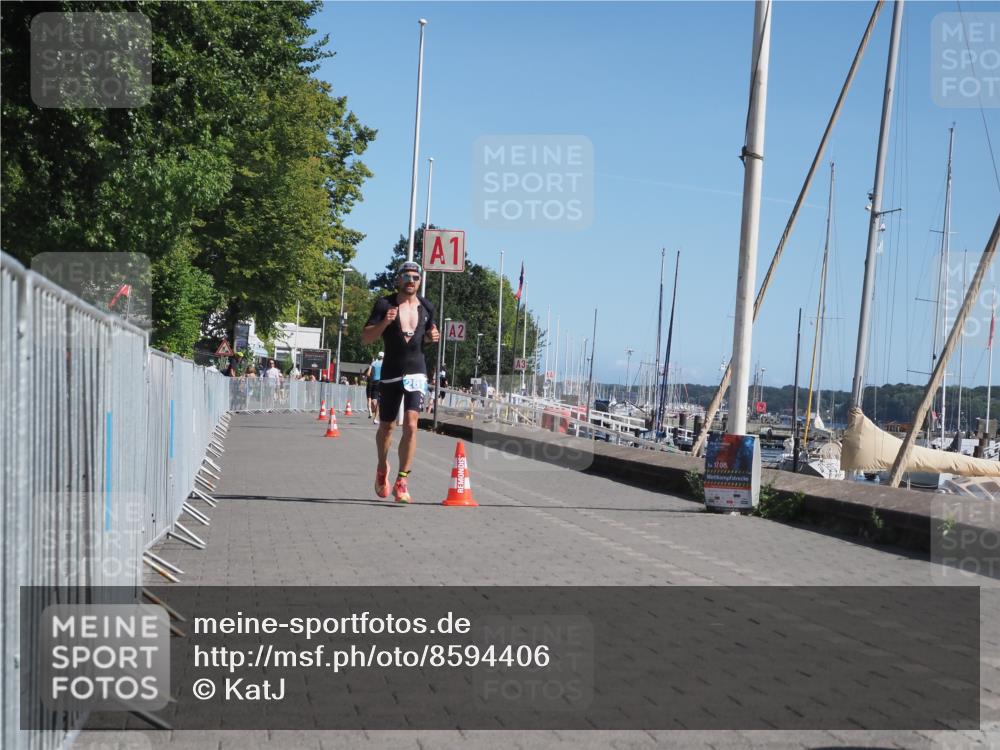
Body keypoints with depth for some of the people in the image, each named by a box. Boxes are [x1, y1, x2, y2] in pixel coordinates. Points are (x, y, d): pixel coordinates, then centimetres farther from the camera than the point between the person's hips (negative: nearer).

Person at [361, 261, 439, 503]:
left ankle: (402, 481, -12)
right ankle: (382, 468, 39)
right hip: (390, 373, -1)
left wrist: (432, 337, -1)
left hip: (416, 372, 1)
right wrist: (384, 323, -23)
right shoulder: (385, 304, -3)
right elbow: (365, 338, -6)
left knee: (411, 425, -15)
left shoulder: (427, 307, 7)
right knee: (386, 427, 11)